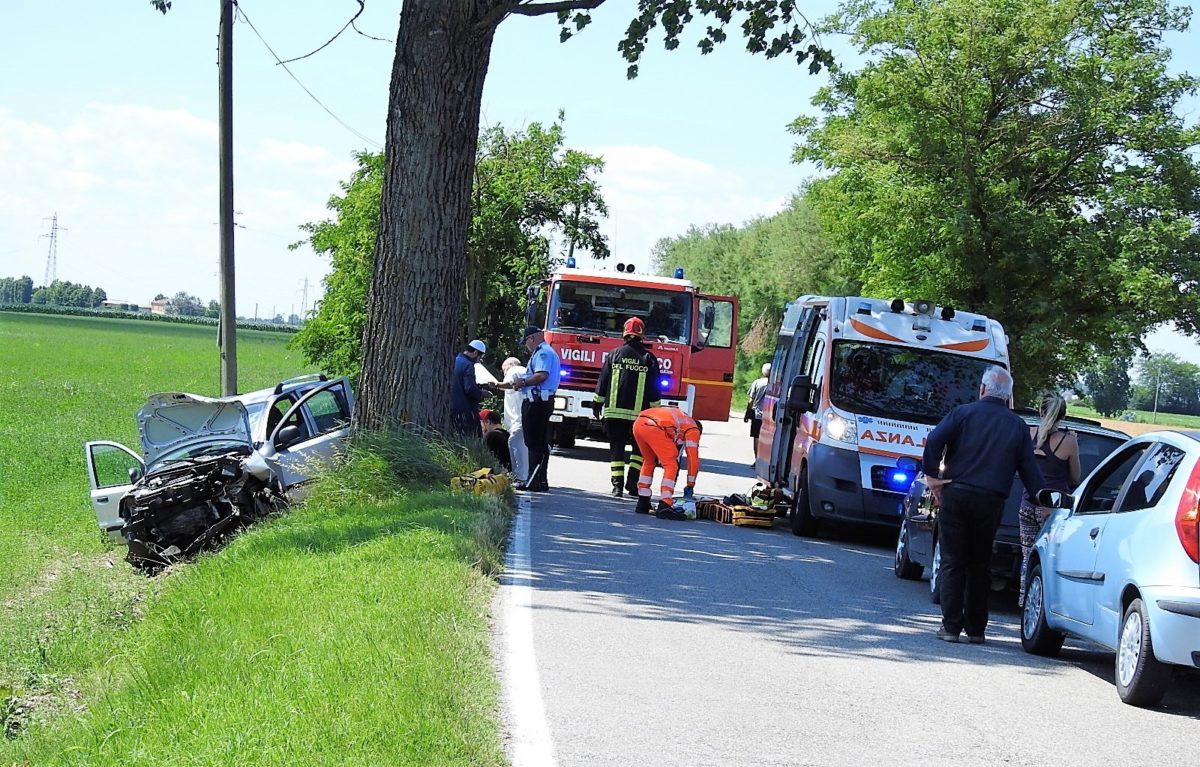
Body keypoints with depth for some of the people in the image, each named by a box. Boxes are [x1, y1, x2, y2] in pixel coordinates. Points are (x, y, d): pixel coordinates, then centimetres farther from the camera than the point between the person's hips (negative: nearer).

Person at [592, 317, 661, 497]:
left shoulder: (614, 355, 3)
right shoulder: (649, 358, 1)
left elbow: (602, 382, 6)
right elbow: (654, 389, 2)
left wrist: (597, 403, 16)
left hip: (614, 410, 1)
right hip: (639, 413, -1)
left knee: (616, 448, 5)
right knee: (639, 448, 13)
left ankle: (617, 484, -4)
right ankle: (632, 482, 1)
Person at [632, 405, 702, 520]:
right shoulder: (693, 429, 20)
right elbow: (693, 458, 17)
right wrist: (690, 485, 24)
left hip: (638, 423, 8)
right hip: (654, 428, -8)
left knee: (649, 462, 27)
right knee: (671, 466, 1)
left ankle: (642, 504, 31)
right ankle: (664, 508, -9)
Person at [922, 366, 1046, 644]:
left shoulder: (963, 413, 2)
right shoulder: (1017, 426, 10)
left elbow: (934, 441, -12)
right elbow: (1029, 469, 9)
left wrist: (933, 476, -6)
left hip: (955, 495, -2)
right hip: (990, 502, 2)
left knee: (953, 561, 2)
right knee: (980, 565, 12)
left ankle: (951, 626, -2)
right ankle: (975, 628, 13)